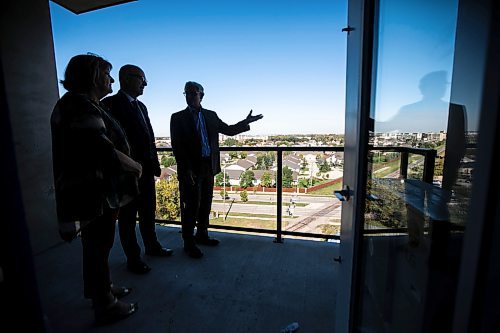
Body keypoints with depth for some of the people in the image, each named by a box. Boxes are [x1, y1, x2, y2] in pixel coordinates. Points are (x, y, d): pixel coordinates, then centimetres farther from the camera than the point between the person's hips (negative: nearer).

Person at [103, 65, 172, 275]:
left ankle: (152, 246, 37)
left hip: (147, 171, 8)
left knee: (148, 213, 19)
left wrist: (155, 164, 9)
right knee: (128, 217, 8)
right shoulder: (111, 104, -9)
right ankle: (133, 258, 24)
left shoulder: (141, 106, 15)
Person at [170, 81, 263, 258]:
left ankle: (202, 235, 33)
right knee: (192, 206, 1)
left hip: (208, 167, 5)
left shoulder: (211, 115, 12)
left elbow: (228, 130, 15)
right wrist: (187, 169, -12)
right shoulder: (178, 117, -1)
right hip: (191, 169, -4)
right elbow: (177, 146, -6)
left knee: (205, 204, 14)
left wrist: (246, 122, 2)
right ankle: (188, 243, 18)